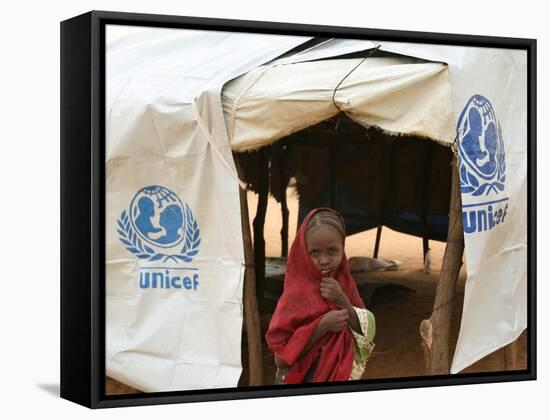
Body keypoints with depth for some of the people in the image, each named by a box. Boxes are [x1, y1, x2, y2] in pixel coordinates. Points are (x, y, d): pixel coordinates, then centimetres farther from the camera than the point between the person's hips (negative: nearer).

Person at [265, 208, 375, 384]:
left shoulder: (345, 283, -5)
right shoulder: (296, 294, -18)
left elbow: (366, 334, -6)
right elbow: (281, 357, -20)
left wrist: (342, 301, -18)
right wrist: (322, 326, -27)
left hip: (342, 376, 4)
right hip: (303, 379, -4)